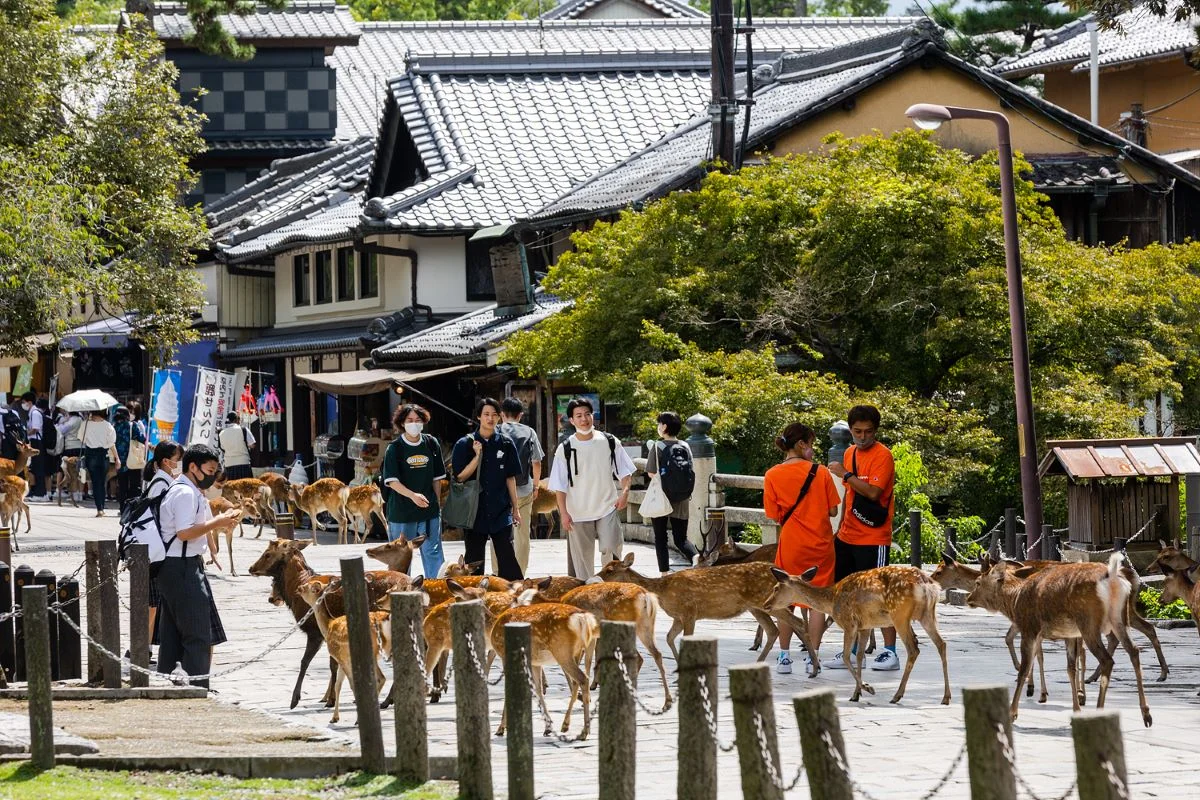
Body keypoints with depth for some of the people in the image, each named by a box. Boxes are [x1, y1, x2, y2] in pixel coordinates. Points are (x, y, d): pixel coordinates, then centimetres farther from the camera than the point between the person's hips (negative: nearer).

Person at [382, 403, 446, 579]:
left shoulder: (431, 444, 4)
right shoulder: (394, 448, -6)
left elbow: (437, 478, 12)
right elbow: (392, 481, -14)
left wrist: (436, 503, 11)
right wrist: (413, 496, -27)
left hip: (429, 511, 2)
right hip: (402, 511, -2)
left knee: (433, 552, -1)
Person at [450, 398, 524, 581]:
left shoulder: (506, 444, 4)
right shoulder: (465, 444, 0)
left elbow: (510, 478, 9)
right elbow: (460, 477, -4)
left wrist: (515, 508, 9)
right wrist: (477, 456, -14)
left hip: (500, 512, 0)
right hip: (474, 512, 0)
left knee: (508, 559, -5)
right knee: (474, 561, 6)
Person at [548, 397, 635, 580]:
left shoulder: (609, 442, 2)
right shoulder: (565, 449, -1)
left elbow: (624, 471, 8)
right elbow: (560, 485, 0)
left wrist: (625, 491, -9)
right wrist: (564, 512, -7)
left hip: (607, 508, 0)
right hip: (578, 513, 0)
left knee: (611, 549, -15)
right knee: (582, 558, 5)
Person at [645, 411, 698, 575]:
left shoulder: (657, 447, -11)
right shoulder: (685, 447, 2)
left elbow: (652, 473, -11)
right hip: (682, 499, 4)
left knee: (660, 538, 8)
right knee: (681, 538, 8)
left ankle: (665, 574, 6)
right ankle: (696, 557, -21)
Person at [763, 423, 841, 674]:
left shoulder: (772, 476, -6)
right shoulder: (820, 472, -6)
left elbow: (774, 516, -3)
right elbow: (833, 511, -2)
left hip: (790, 545, 0)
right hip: (820, 545, 0)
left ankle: (784, 657, 14)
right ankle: (813, 658, 4)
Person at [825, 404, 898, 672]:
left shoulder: (882, 456, -12)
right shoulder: (850, 453, 13)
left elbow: (873, 492, -24)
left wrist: (845, 474, -20)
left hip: (873, 539, -8)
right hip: (848, 537, 8)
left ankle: (890, 652, -3)